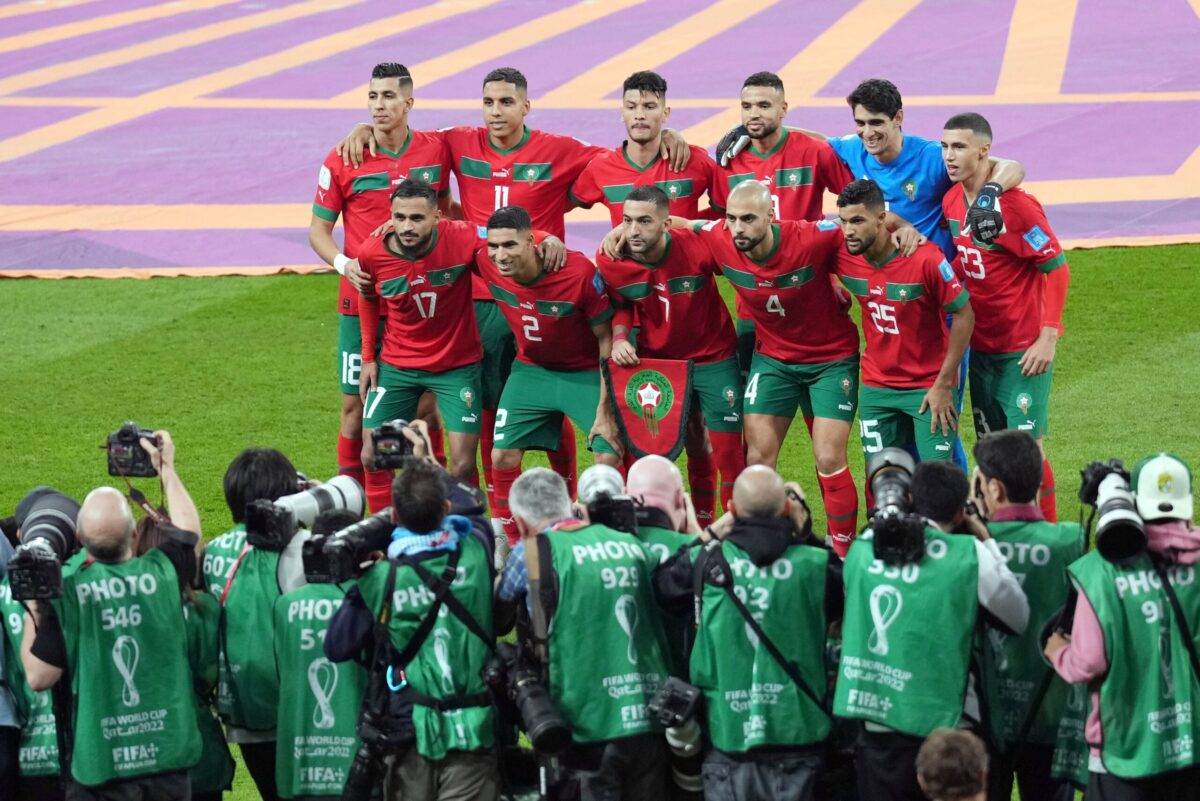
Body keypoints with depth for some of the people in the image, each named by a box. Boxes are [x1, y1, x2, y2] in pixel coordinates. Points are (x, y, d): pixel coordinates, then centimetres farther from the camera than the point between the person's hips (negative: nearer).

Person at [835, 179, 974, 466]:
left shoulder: (924, 259, -22)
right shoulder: (842, 257, -9)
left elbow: (964, 315, -13)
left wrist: (943, 385, -12)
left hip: (930, 386, -4)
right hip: (876, 386, 4)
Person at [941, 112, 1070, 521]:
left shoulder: (1014, 204, -19)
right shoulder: (952, 201, 4)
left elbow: (1056, 267, -16)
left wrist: (1048, 337, -20)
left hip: (1024, 349, -7)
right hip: (981, 345, 7)